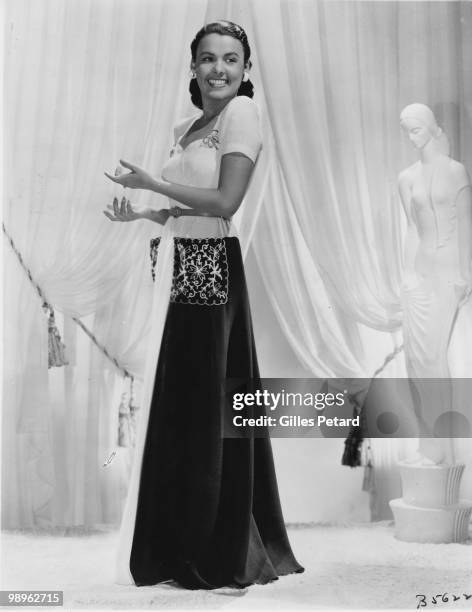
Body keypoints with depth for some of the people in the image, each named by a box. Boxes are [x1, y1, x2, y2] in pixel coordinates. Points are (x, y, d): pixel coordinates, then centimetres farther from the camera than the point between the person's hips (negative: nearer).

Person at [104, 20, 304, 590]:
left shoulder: (242, 112, -7)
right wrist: (141, 214, 3)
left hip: (209, 269, -8)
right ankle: (188, 547, 26)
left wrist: (151, 183, -10)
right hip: (181, 270, 8)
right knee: (178, 406, 12)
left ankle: (219, 556, 15)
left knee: (206, 406, -1)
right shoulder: (185, 128, 17)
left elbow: (225, 202, -16)